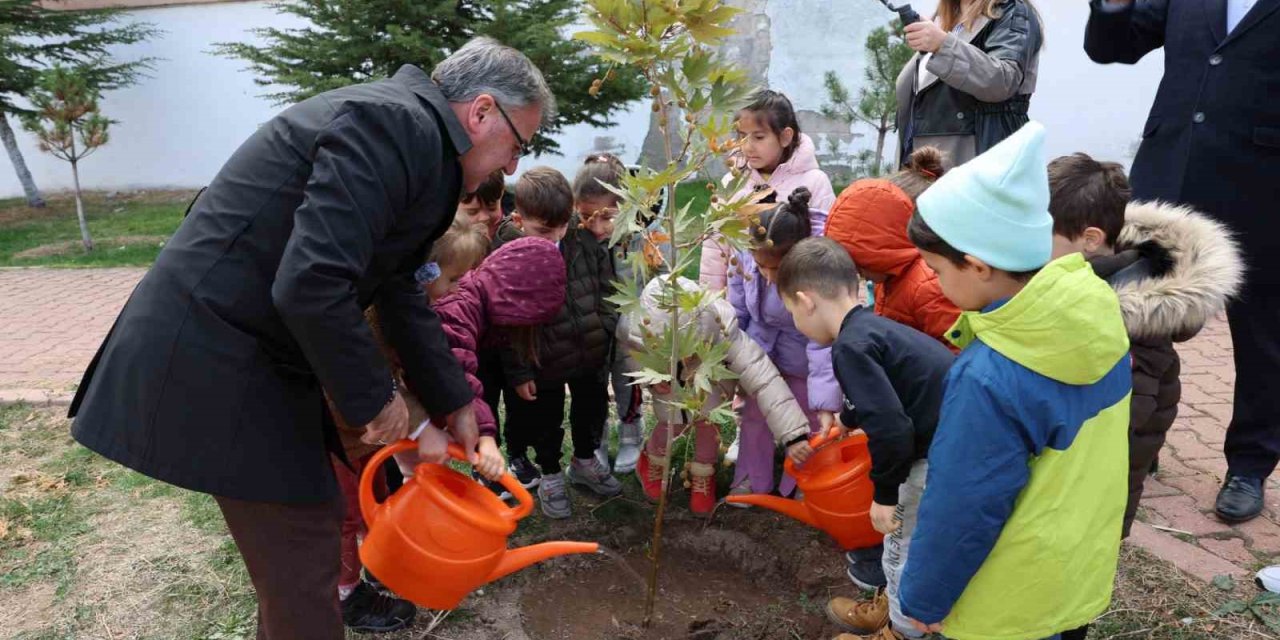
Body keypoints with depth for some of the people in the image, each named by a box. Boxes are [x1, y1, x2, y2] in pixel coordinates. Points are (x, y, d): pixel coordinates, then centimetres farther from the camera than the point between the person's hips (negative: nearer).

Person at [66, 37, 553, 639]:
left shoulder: (407, 132, 12)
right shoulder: (396, 122, -20)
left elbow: (400, 292, 15)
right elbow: (309, 285, -30)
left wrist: (453, 405, 17)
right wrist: (374, 397, -14)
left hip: (253, 348, 10)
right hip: (214, 359, -10)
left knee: (309, 512, 21)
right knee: (303, 549, 2)